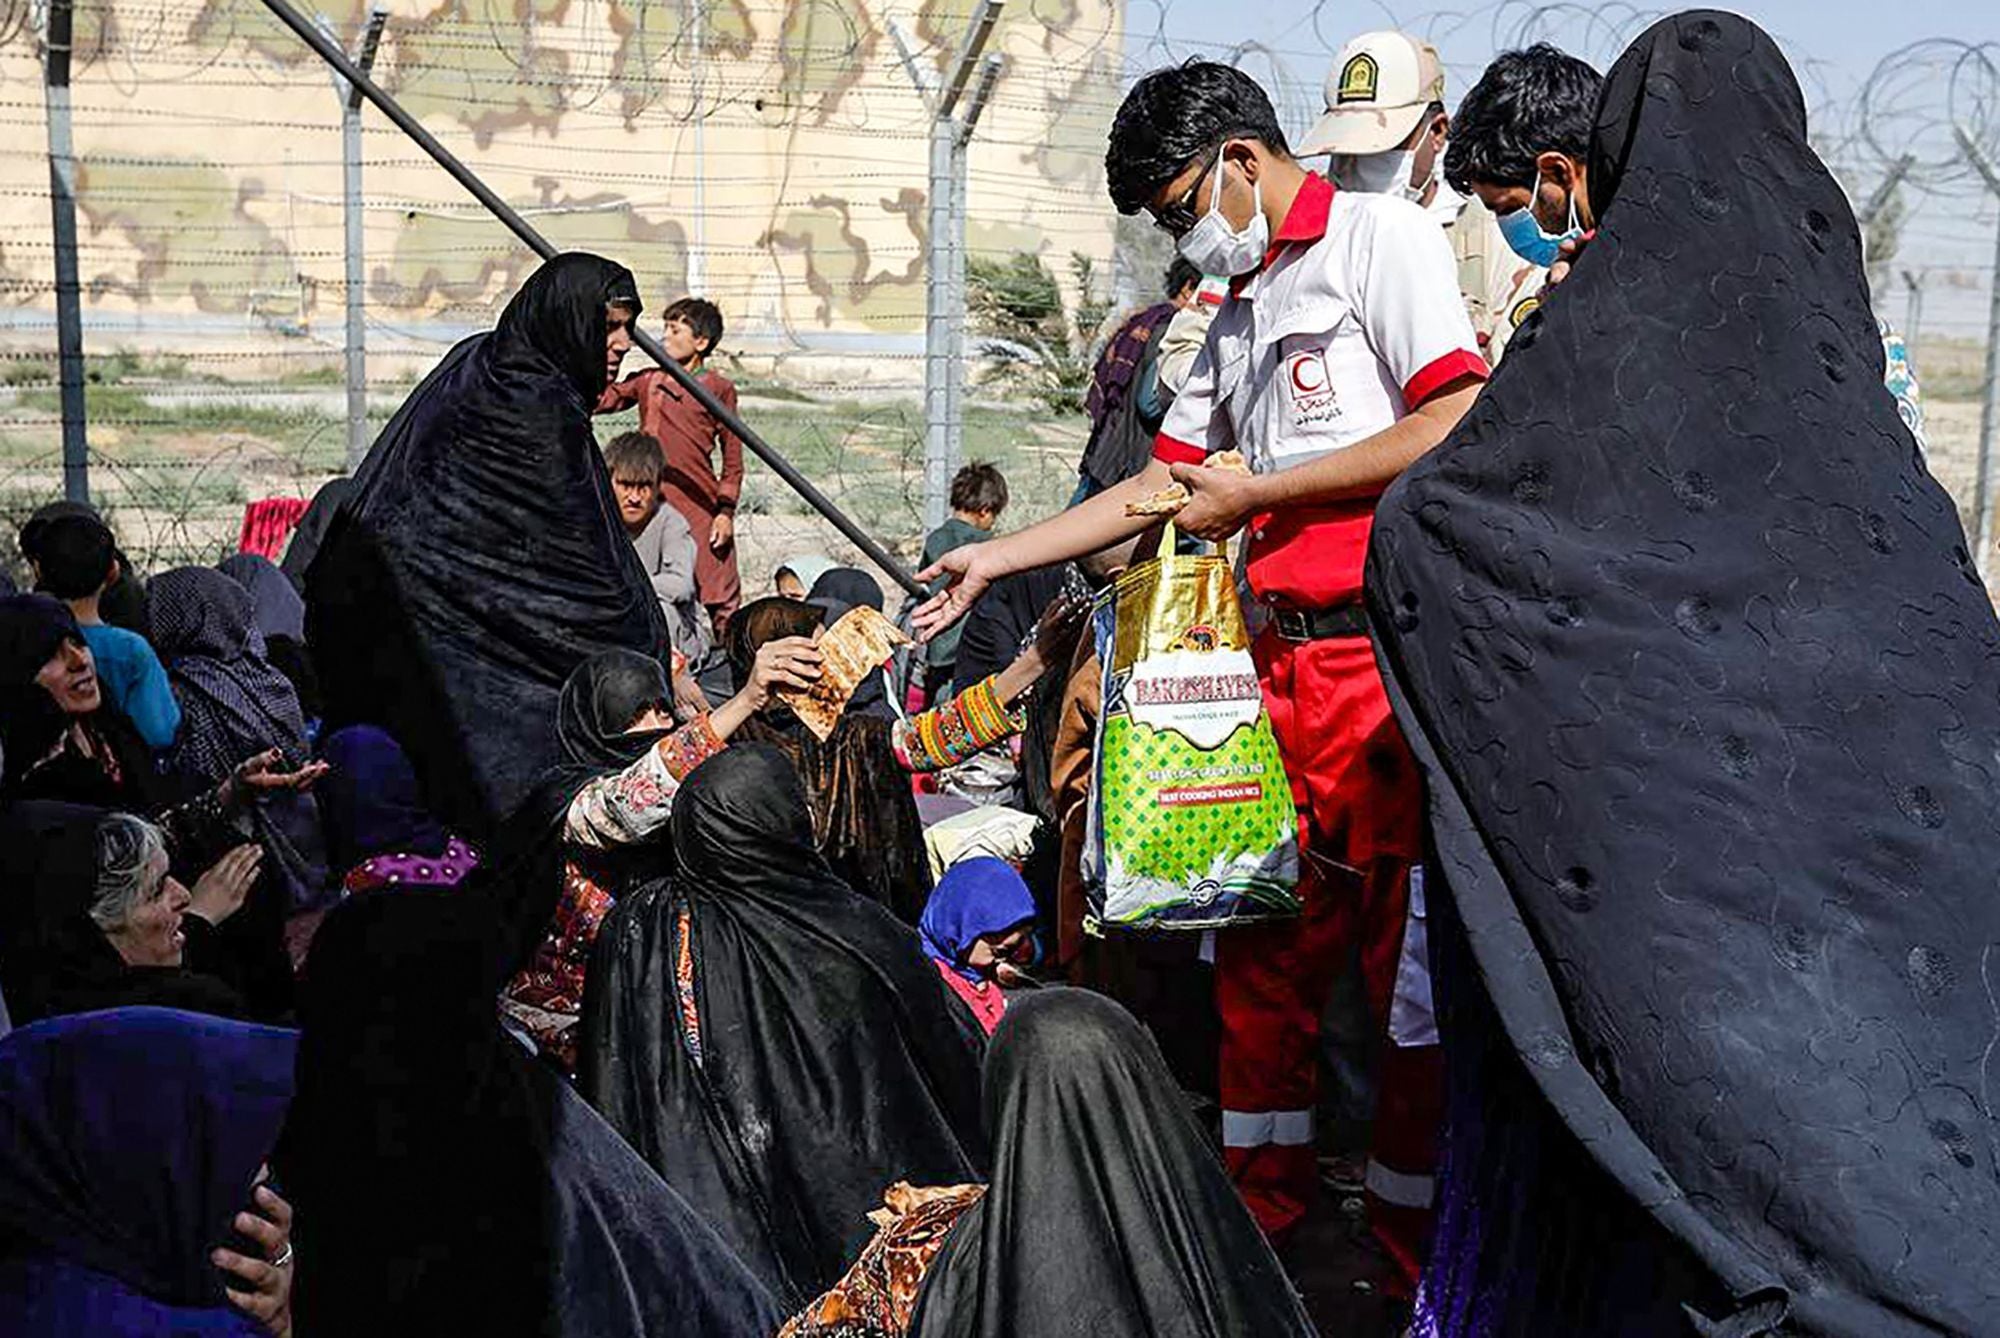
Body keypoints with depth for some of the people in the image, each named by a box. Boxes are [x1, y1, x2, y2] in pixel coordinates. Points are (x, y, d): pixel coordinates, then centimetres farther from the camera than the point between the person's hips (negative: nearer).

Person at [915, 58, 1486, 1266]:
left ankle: (1427, 1225, 13)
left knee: (1409, 947, -2)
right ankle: (1261, 1196, 24)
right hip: (1277, 657, 8)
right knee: (1263, 940, 10)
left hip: (1386, 654, -7)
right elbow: (1161, 486, 27)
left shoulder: (1379, 236, -2)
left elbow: (1457, 429, -14)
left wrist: (1253, 495, -8)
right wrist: (994, 561, 23)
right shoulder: (1237, 317, 23)